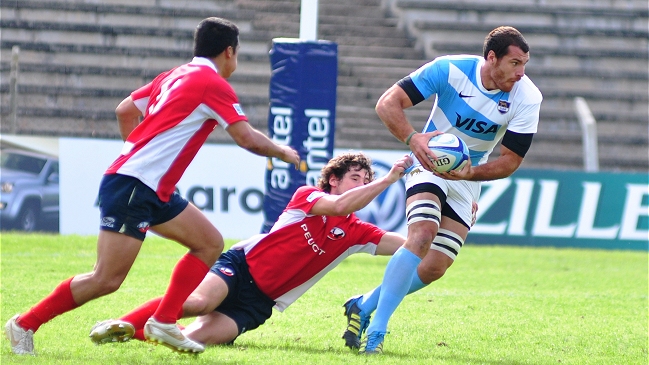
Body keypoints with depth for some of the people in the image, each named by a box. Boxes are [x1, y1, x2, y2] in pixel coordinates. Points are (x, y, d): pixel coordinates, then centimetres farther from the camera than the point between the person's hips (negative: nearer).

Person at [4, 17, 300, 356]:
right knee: (107, 279, -11)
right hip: (131, 188, -10)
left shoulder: (175, 76, 16)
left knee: (209, 243, 10)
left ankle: (163, 322, 6)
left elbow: (125, 110, 19)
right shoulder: (213, 84, -9)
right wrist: (283, 152, 7)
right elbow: (248, 139, -11)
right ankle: (25, 324, 0)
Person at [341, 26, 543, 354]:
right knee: (421, 236, -29)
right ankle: (375, 332, -27)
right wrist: (412, 139, -38)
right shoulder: (449, 69, -22)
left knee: (433, 269, -4)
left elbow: (511, 160, -14)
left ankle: (363, 306, 19)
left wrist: (470, 173, -32)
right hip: (430, 166, -4)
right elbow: (388, 103, -21)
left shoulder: (527, 97, -18)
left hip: (468, 182, 4)